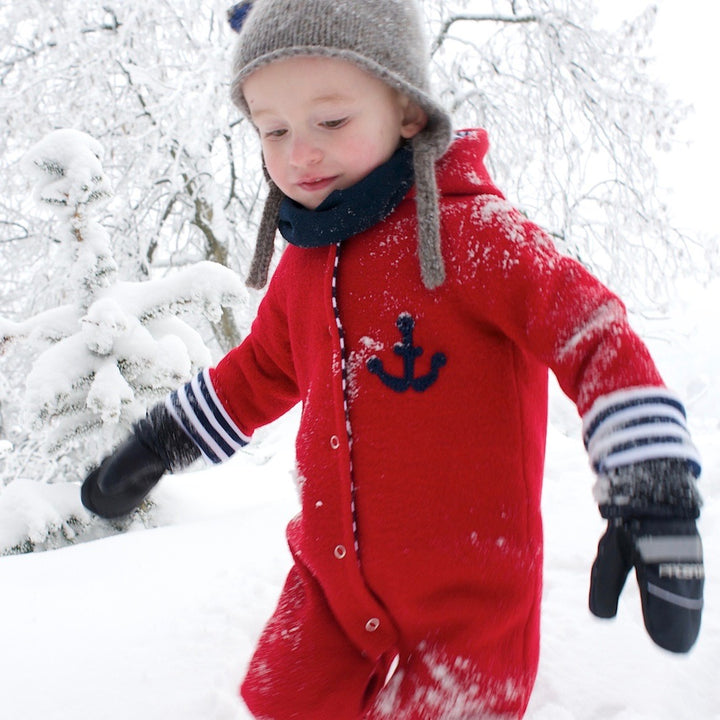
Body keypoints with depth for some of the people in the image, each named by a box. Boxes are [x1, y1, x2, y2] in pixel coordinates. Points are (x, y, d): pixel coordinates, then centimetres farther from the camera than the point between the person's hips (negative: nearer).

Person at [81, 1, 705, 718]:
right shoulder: (303, 261, 3)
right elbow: (261, 371, 18)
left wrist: (651, 494, -27)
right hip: (331, 573, 6)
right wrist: (157, 444, 21)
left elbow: (599, 340, -19)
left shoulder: (473, 233, -17)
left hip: (468, 591, -5)